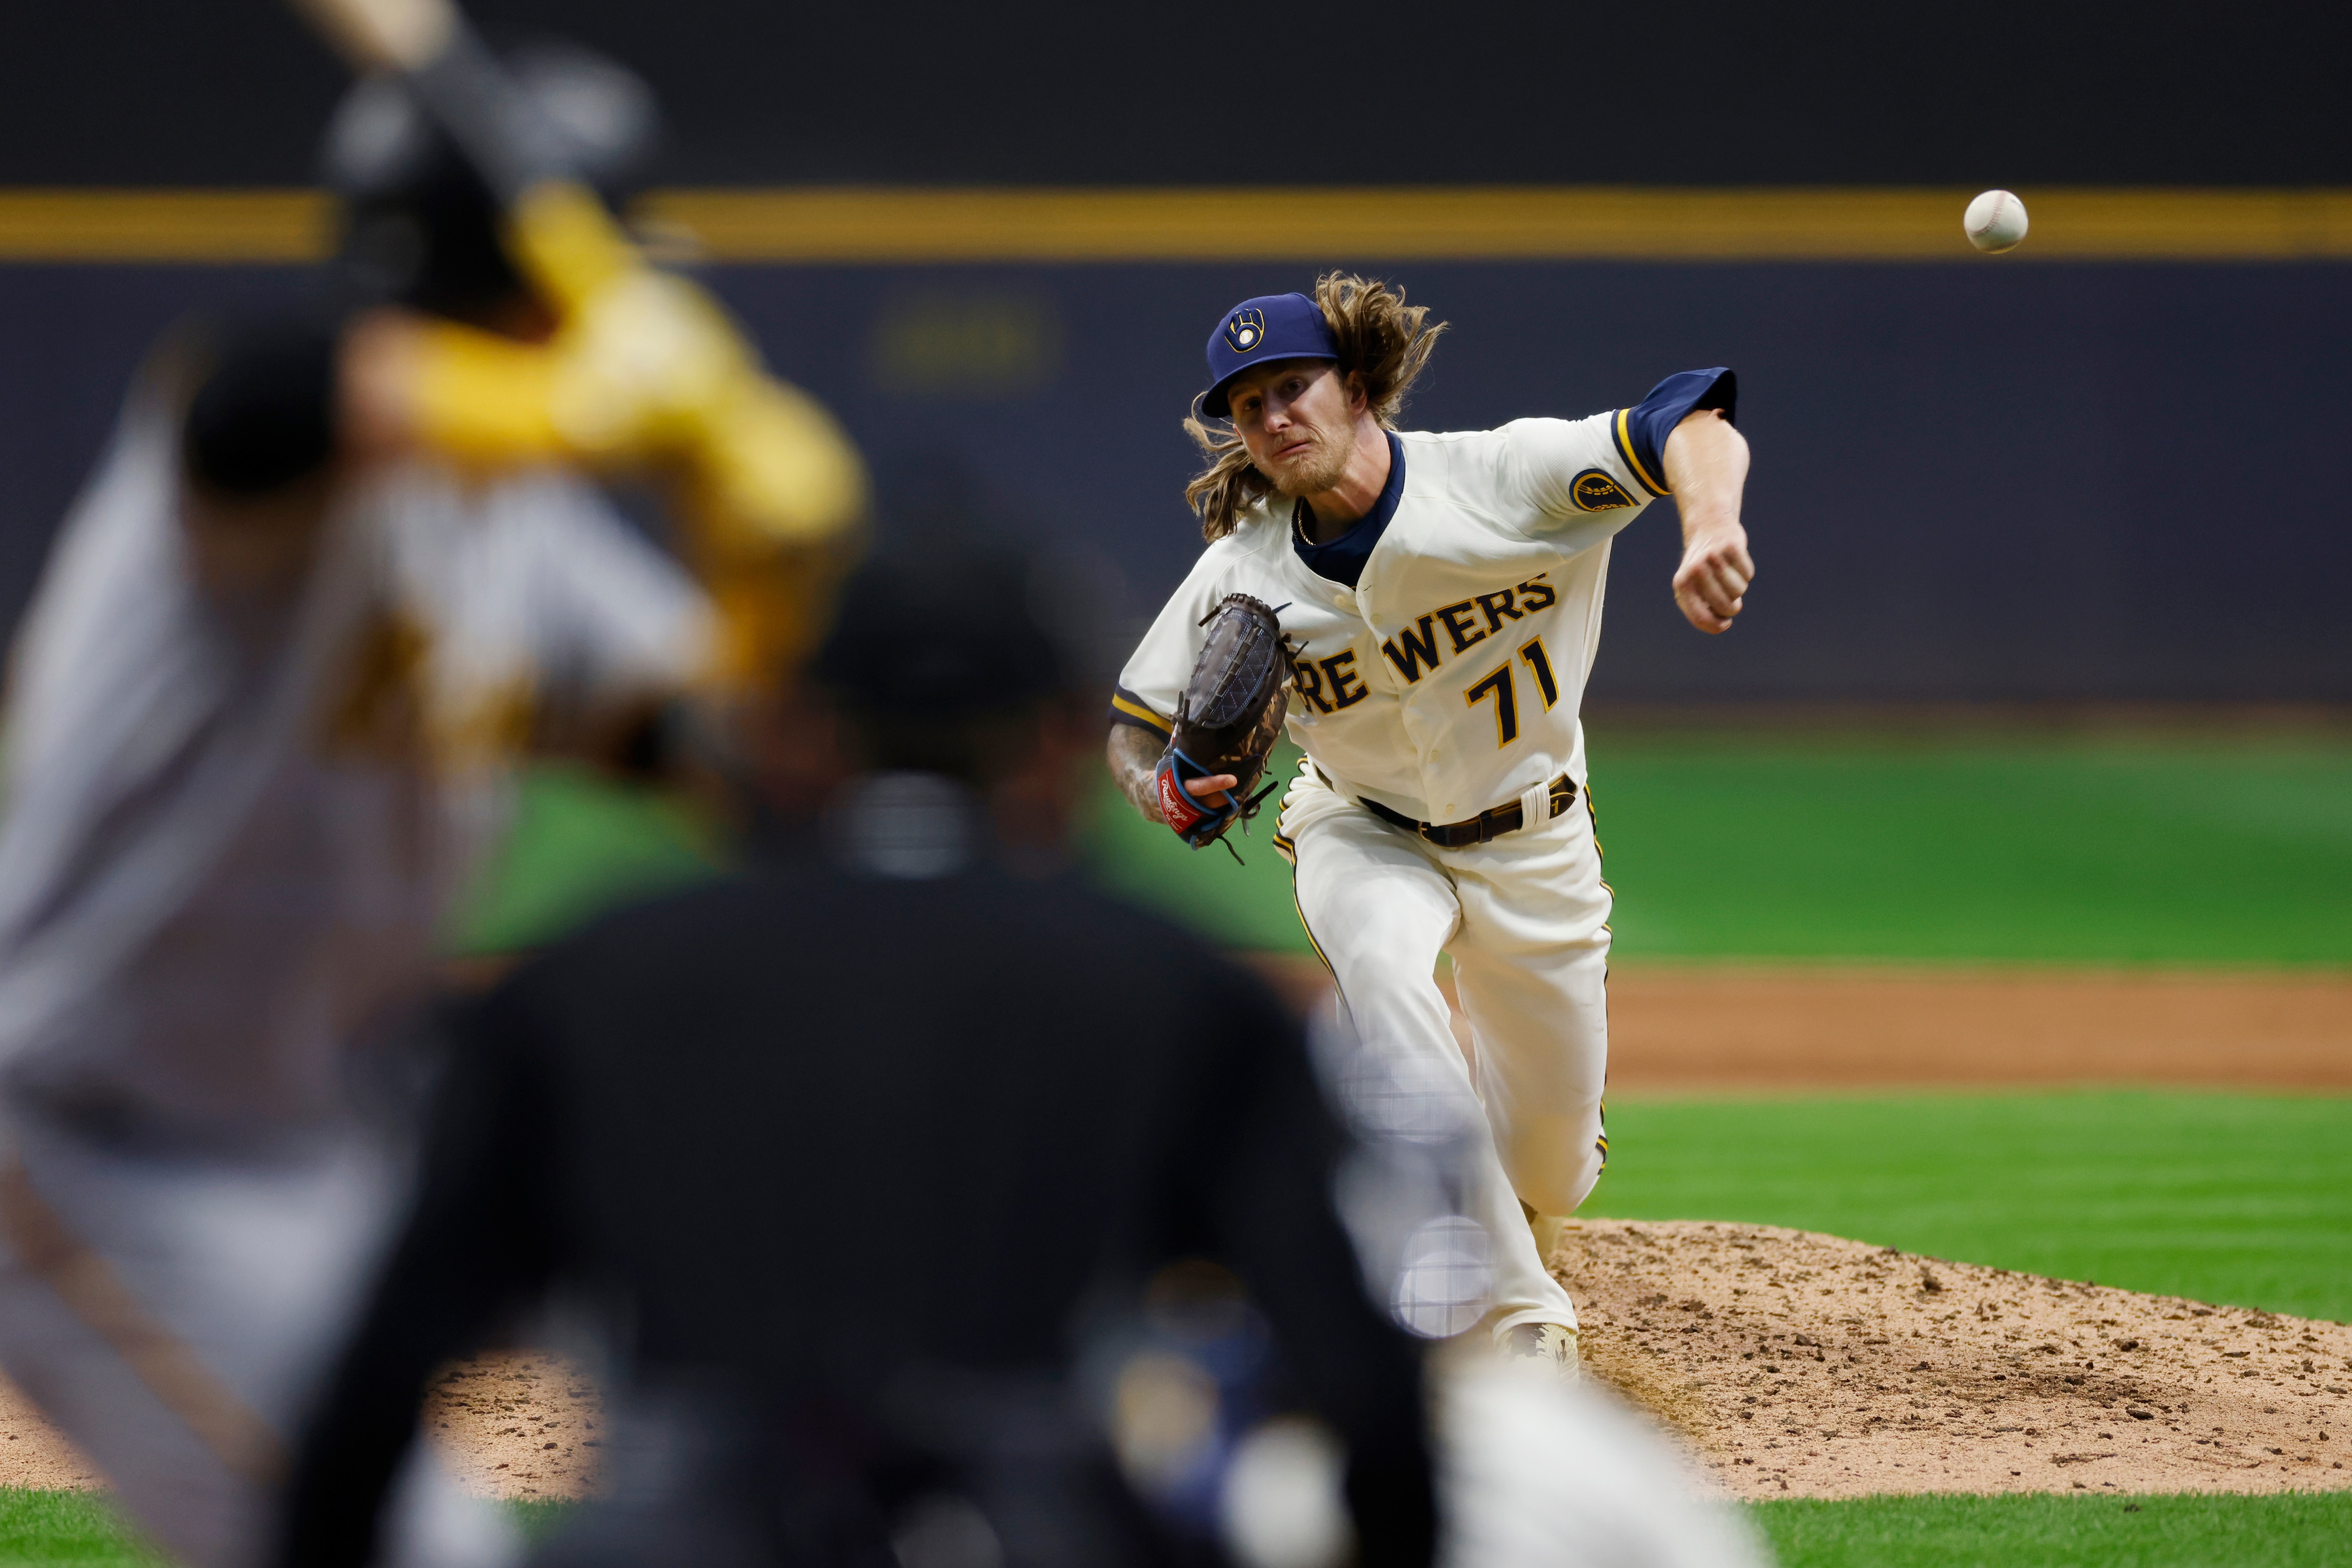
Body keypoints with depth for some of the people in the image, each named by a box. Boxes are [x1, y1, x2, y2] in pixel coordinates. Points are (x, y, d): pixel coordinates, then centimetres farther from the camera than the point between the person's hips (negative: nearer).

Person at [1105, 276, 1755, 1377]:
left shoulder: (1507, 480, -26)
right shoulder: (1240, 577, -17)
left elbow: (1694, 428, -35)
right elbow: (1135, 719, -5)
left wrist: (1710, 531, -58)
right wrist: (1158, 787, -30)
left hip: (1531, 837, 0)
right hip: (1364, 833, 0)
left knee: (1550, 1158, 5)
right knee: (1378, 964, -35)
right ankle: (1519, 1320, -33)